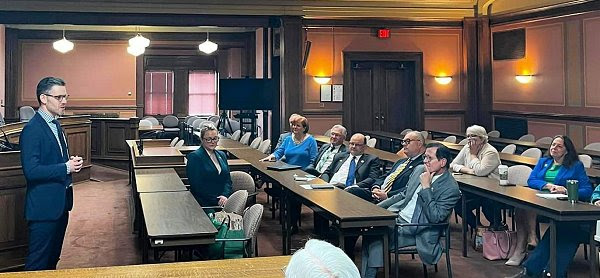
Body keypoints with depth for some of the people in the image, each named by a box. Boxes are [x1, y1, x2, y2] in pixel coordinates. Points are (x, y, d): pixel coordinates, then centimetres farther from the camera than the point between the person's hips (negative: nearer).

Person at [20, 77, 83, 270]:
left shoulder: (55, 124, 12)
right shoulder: (32, 130, -18)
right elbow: (31, 171, -24)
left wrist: (71, 162, 2)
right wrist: (66, 168, -22)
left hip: (60, 203, 9)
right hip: (44, 206, -9)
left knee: (53, 257, 19)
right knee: (38, 262, 0)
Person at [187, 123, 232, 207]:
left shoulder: (222, 155, 20)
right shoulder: (194, 157, 0)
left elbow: (228, 180, 16)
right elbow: (196, 185, -6)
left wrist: (225, 196, -6)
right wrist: (217, 200, -13)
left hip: (224, 200, 6)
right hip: (205, 204, -6)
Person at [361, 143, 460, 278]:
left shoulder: (451, 188, -14)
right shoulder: (419, 170, 7)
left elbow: (435, 218, -21)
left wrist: (426, 187, -22)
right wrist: (377, 208, 10)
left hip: (415, 231, -7)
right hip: (398, 216, 7)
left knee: (375, 240, -23)